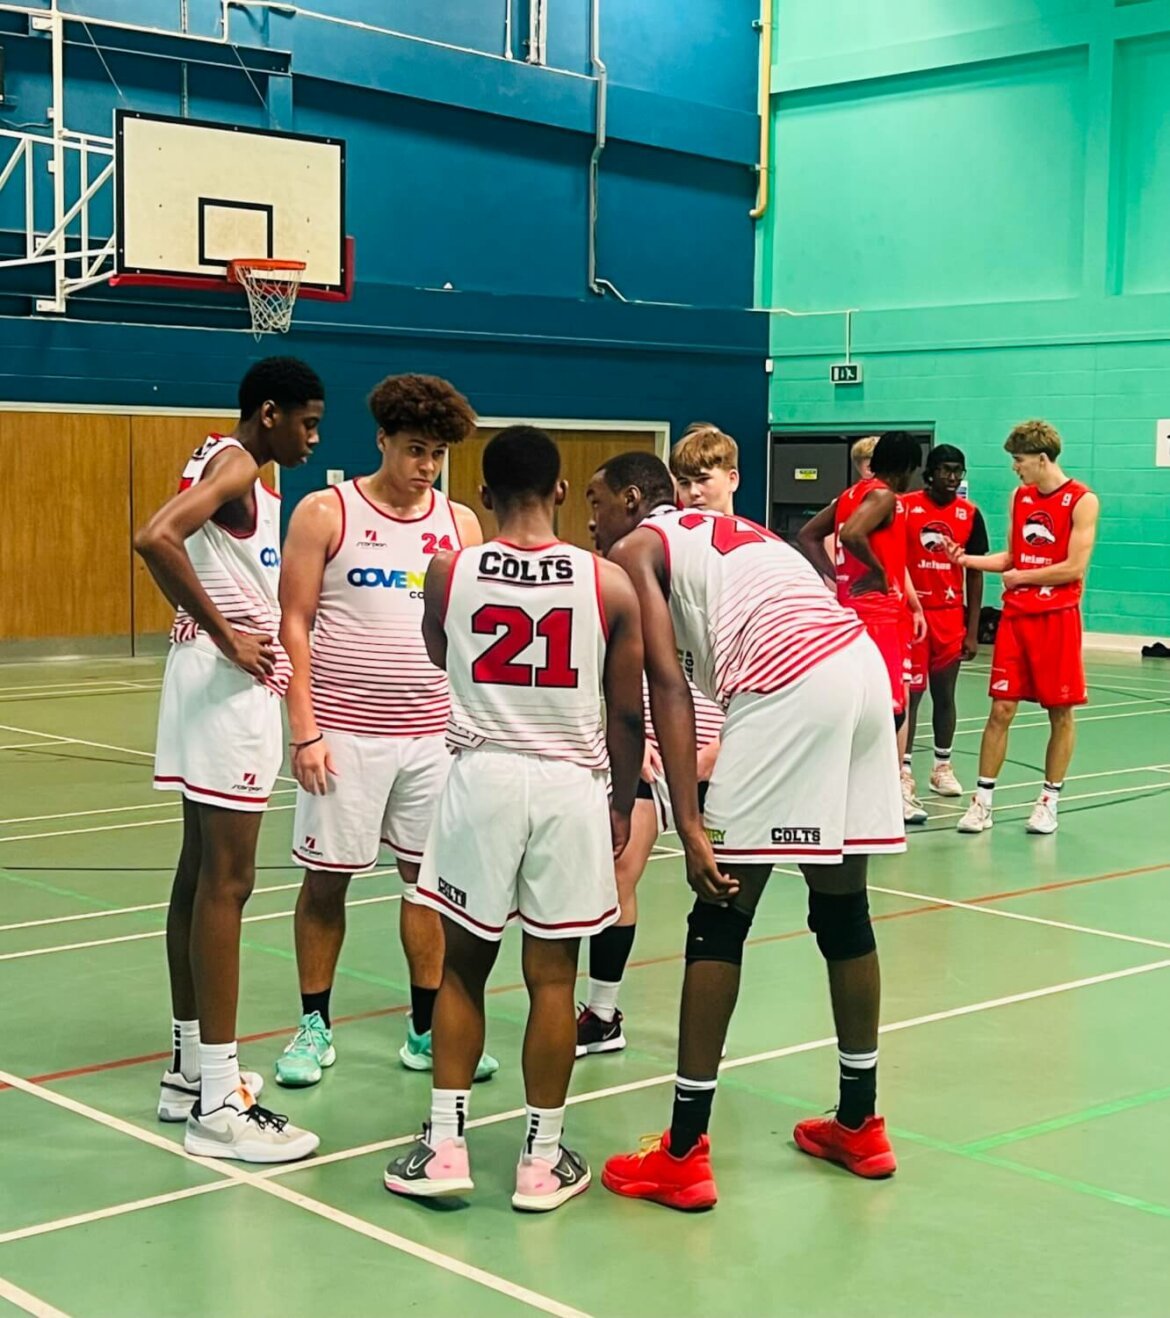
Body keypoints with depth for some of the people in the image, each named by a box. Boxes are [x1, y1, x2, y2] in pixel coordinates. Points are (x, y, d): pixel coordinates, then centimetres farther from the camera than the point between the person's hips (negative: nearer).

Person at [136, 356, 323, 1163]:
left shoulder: (232, 468, 17)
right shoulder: (235, 466, -13)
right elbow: (156, 539, -29)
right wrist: (227, 637, -23)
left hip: (230, 678, 11)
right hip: (229, 683, -11)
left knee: (201, 873, 13)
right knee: (226, 882, -9)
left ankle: (192, 1070, 22)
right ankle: (218, 1105, -6)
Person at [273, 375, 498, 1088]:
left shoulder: (461, 523, 8)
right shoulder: (325, 513, -2)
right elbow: (294, 624, -3)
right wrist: (305, 730, -9)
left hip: (435, 734, 3)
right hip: (344, 732, -3)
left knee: (429, 876, 7)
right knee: (327, 877, 4)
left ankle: (428, 1030, 18)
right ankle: (315, 1027, 18)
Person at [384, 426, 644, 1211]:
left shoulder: (448, 574, -2)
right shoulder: (610, 583, -4)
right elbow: (627, 714, 3)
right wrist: (625, 800, 16)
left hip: (482, 777, 1)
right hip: (570, 786, 0)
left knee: (464, 966, 13)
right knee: (552, 976, 7)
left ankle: (445, 1148, 15)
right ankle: (543, 1161, 14)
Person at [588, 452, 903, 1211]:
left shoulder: (634, 549, 9)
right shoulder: (734, 531, 32)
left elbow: (669, 686, -4)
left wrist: (691, 825, -11)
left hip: (789, 686, -8)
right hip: (864, 665, 8)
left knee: (719, 921, 0)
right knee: (844, 911, 18)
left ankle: (684, 1155, 3)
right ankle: (860, 1125, 30)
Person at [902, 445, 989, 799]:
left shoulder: (970, 515, 2)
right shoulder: (904, 507, -5)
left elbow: (975, 574, 7)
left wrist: (973, 630, 4)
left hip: (950, 615, 2)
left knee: (945, 693, 9)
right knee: (909, 693, -2)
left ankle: (943, 766, 21)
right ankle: (905, 770, 4)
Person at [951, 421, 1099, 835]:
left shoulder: (1081, 501, -8)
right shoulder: (1020, 497, 11)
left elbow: (1074, 568, -14)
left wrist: (1020, 578, -6)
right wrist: (965, 558, 5)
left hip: (1056, 618, -5)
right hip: (1015, 616, 5)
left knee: (1060, 713, 4)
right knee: (1001, 709, 1)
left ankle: (1049, 801, 14)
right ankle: (982, 801, 4)